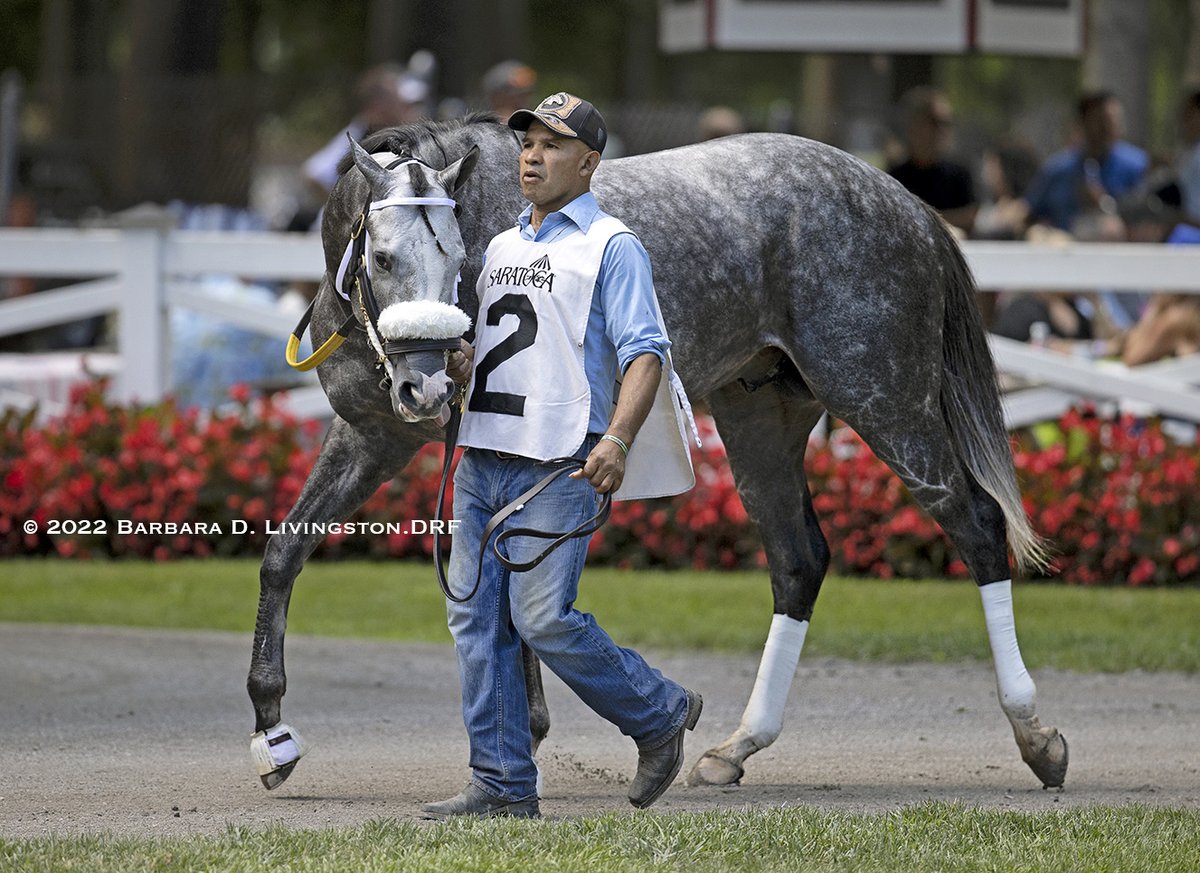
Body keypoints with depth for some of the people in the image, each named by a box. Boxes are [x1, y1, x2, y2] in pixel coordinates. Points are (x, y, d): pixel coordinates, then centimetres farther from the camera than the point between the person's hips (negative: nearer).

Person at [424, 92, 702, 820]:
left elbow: (645, 351, -11)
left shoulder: (612, 248, -2)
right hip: (483, 457, 7)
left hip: (559, 466, -7)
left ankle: (659, 713, 8)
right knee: (478, 621, 3)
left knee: (544, 619, -13)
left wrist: (618, 439, -25)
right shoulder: (502, 249, 21)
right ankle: (504, 784, 7)